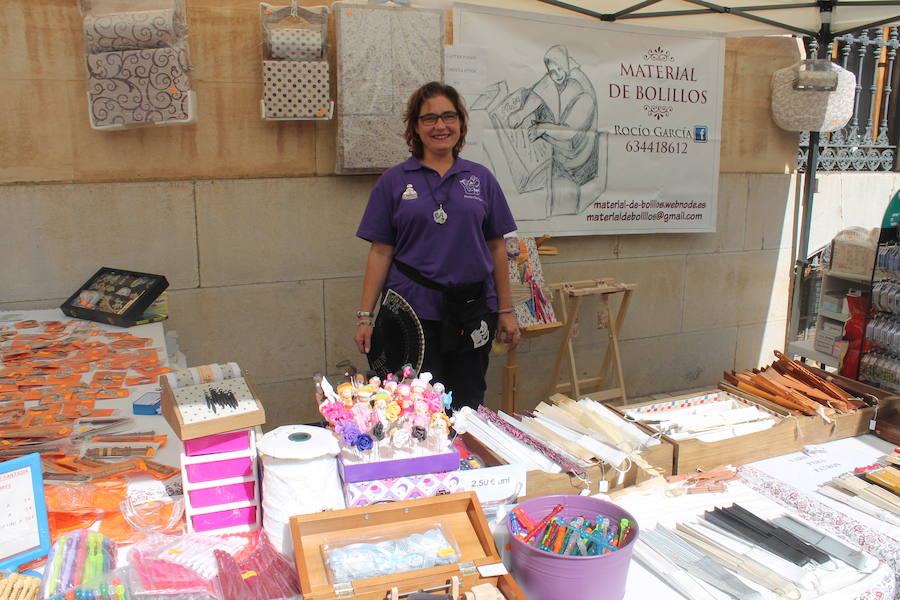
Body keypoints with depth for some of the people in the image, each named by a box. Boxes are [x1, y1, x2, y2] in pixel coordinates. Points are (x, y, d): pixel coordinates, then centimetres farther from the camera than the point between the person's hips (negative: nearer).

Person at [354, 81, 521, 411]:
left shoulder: (481, 178, 7)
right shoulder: (393, 181, 2)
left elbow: (496, 247, 9)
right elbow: (380, 252, 1)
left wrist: (506, 311, 7)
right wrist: (365, 316, -3)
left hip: (473, 313, 2)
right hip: (413, 313, -2)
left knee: (468, 407, 11)